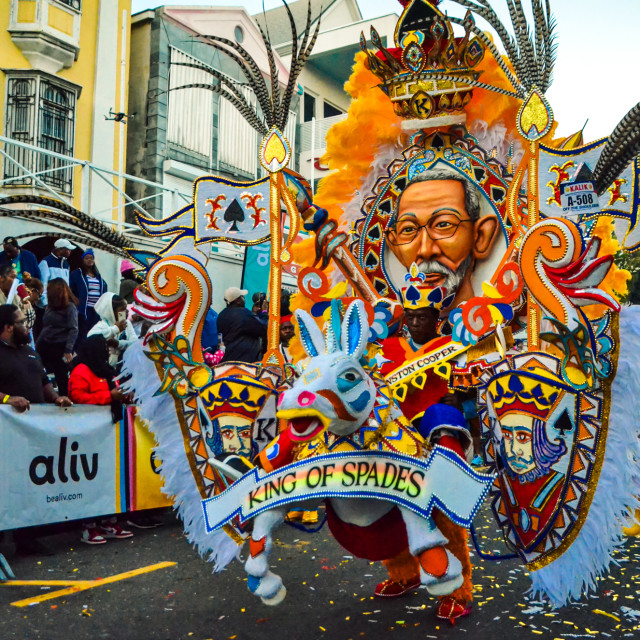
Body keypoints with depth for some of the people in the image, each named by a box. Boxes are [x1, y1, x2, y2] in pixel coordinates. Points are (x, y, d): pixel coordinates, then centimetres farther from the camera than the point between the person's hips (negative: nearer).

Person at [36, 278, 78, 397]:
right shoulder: (50, 306, 13)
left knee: (62, 378, 1)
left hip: (60, 347, -6)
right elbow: (45, 328, 18)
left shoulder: (70, 307, -7)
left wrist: (68, 350, -19)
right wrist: (38, 343, 12)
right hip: (45, 346, 6)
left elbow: (73, 330, -12)